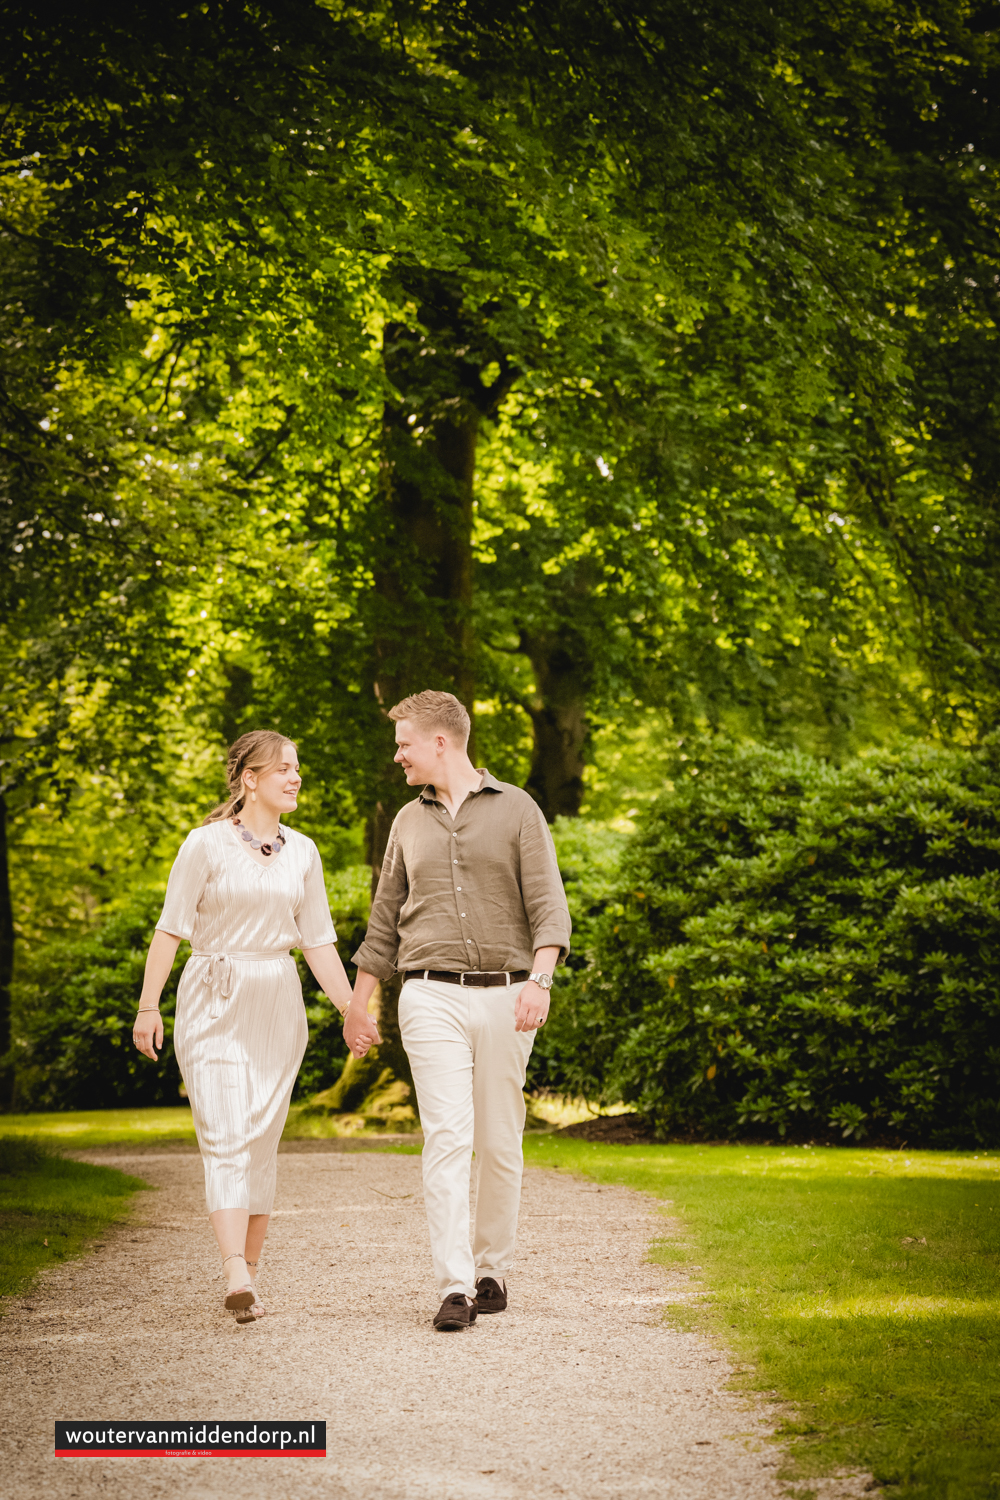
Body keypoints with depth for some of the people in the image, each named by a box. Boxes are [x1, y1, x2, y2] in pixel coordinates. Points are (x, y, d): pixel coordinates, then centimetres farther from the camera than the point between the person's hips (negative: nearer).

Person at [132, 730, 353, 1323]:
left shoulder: (302, 852, 8)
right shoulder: (207, 843, -5)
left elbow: (318, 941, 12)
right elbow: (171, 927, -5)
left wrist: (352, 1009, 7)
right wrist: (149, 1005, -9)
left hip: (277, 1006, 4)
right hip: (215, 1005, -4)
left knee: (262, 1142, 6)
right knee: (225, 1137, -13)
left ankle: (251, 1275, 13)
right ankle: (236, 1276, -23)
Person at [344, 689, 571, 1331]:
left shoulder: (516, 809, 3)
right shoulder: (409, 821, 14)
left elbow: (549, 904, -4)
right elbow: (386, 919, 21)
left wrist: (540, 979, -18)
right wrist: (359, 1003, 21)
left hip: (504, 997, -1)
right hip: (431, 996, 1)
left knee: (499, 1143, 4)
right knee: (448, 1137, -12)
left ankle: (493, 1270, 19)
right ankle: (455, 1288, -15)